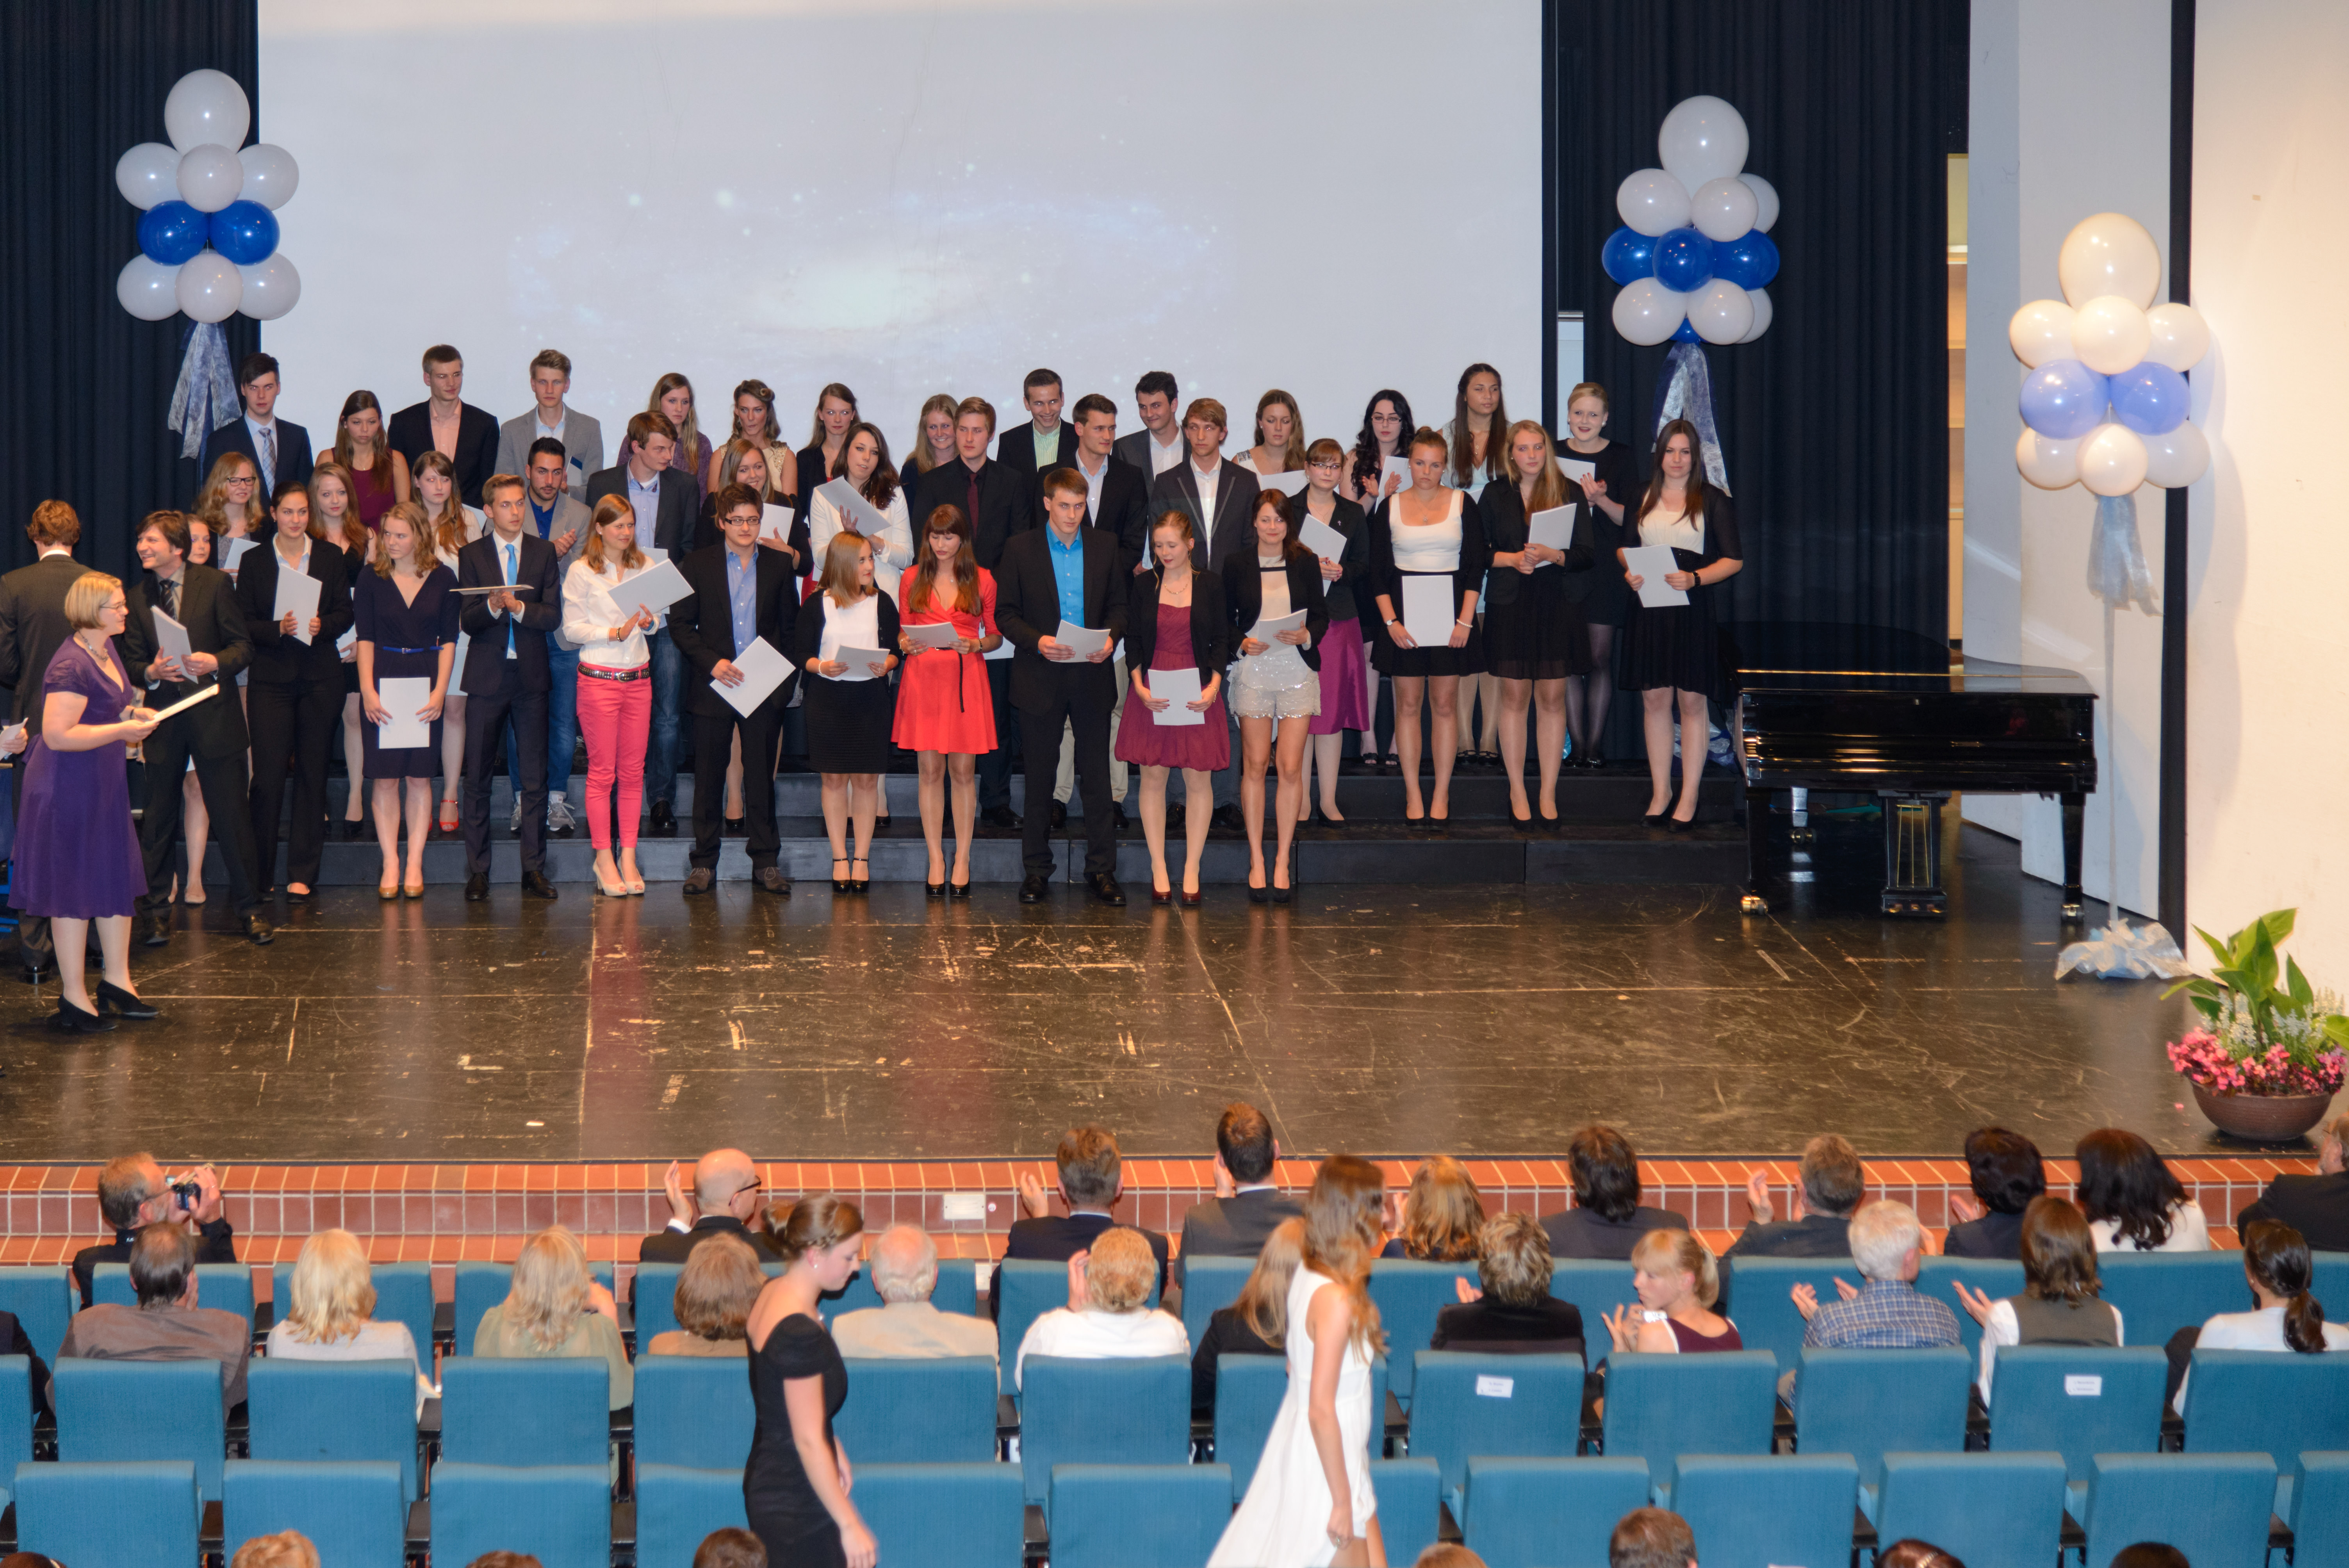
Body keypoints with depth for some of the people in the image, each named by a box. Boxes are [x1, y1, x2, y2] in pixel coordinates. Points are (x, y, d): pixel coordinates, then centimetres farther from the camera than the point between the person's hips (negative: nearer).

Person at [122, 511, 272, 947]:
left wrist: (216, 662, -21)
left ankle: (249, 908, 11)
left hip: (214, 715, -2)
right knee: (158, 821, 6)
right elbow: (131, 663, 7)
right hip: (164, 719, 2)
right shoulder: (137, 598, 6)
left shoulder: (214, 585, -1)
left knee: (232, 815, 1)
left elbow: (243, 646, -1)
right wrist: (152, 673, -15)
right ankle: (154, 911, 16)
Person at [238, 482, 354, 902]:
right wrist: (279, 628, -17)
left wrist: (321, 625, -14)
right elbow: (245, 623, 1)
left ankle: (302, 874, 7)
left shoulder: (331, 557, 8)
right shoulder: (255, 561, 5)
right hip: (271, 677, -1)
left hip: (320, 676, 1)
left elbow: (345, 614, 6)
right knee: (268, 775, -7)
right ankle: (259, 873, 3)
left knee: (312, 773, 2)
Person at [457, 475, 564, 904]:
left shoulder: (543, 553, 7)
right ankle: (477, 872, 7)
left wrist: (518, 607, -17)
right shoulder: (471, 555, 4)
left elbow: (553, 616, -1)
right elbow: (466, 621, -4)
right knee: (477, 776, 1)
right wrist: (492, 607, -23)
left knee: (535, 777, 2)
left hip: (530, 675, 1)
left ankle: (534, 869, 8)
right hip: (487, 675, -1)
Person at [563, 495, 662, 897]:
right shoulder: (581, 572, -4)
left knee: (633, 771, 5)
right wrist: (615, 633, -17)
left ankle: (628, 858, 10)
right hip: (599, 678, -4)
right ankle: (604, 860, 5)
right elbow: (572, 628, -5)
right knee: (602, 771, -1)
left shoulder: (645, 567, 8)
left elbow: (655, 622, 13)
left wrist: (648, 622, -10)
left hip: (638, 678, 4)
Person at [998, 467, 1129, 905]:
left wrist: (1110, 638, -10)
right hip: (1040, 679, -1)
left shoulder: (1105, 547, 8)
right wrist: (1036, 641, -16)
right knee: (1040, 775, 5)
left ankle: (1102, 869, 7)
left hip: (1093, 676, 1)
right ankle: (1038, 869, 13)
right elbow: (1005, 613, 1)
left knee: (1098, 774, 1)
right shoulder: (1020, 549, 2)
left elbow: (1119, 605, 11)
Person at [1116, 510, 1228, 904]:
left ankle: (1192, 872, 7)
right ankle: (1159, 871, 8)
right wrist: (1139, 686, -8)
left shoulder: (1211, 585, 2)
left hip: (1198, 693, -1)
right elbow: (1133, 640, 5)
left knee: (1198, 780, 0)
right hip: (1152, 693, 1)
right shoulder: (1144, 585, 4)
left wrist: (1213, 686, -10)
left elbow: (1222, 640, 3)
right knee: (1153, 778, 1)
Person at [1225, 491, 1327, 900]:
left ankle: (1282, 862, 3)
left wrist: (1306, 635, -12)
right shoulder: (1237, 565, 4)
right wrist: (1243, 643, -10)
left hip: (1297, 670, 0)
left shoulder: (1306, 563, 6)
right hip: (1253, 669, 0)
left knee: (1291, 767, -4)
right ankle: (1257, 861, 6)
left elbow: (1321, 616, 8)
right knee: (1254, 765, 0)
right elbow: (1225, 619, 8)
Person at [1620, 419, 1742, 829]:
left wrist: (1695, 578, -18)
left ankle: (1689, 797, 2)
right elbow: (1624, 545, 21)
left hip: (1694, 607, -3)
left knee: (1692, 700, -3)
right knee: (1654, 699, 4)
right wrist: (1629, 571, -1)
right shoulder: (1643, 499, 12)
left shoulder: (1712, 501, 1)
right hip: (1649, 607, 3)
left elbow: (1734, 560, -2)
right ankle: (1660, 792, 12)